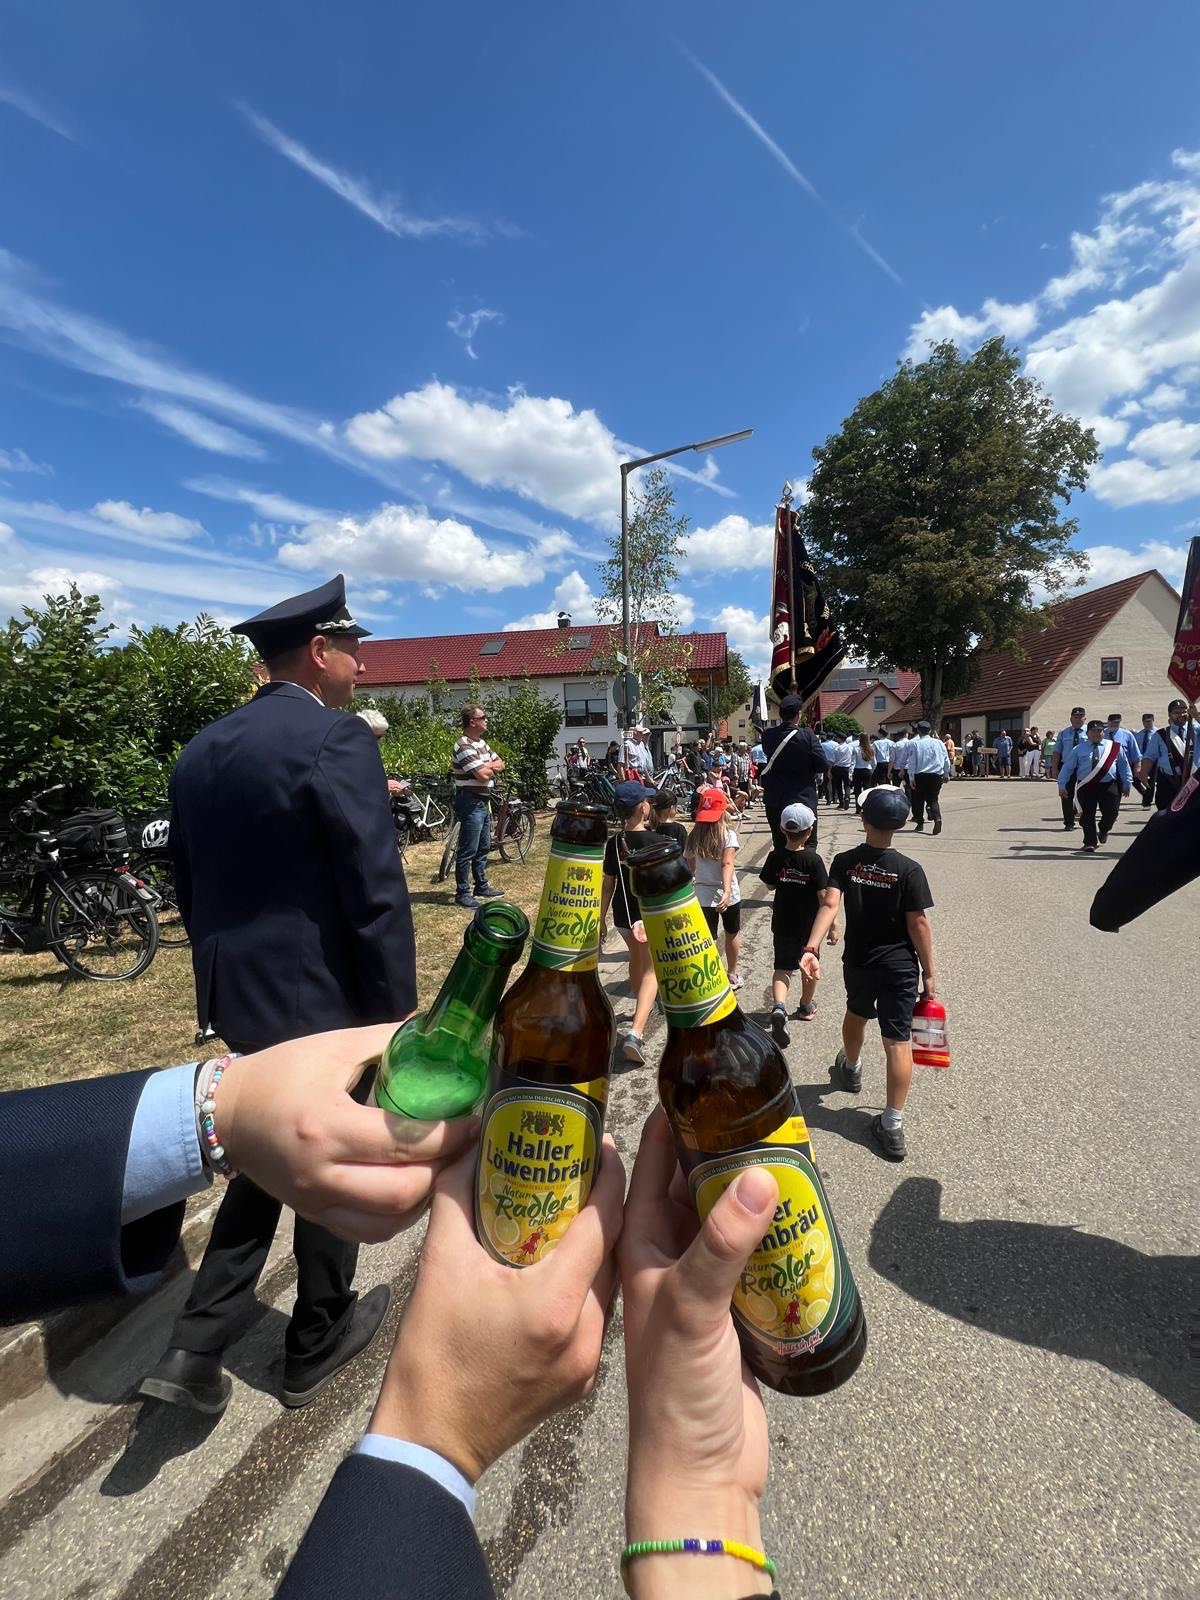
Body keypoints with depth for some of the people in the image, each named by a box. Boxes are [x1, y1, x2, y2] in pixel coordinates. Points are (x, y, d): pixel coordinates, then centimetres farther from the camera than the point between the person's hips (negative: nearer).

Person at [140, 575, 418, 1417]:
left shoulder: (201, 749, 6)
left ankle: (197, 1345, 29)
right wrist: (399, 1009, -11)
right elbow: (377, 892, -22)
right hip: (323, 998, -7)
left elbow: (192, 887, 12)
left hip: (237, 995, 7)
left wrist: (224, 976, 22)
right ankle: (317, 1342, 37)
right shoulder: (338, 739, -18)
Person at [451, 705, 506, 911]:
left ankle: (482, 887, 28)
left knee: (483, 848, 17)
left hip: (483, 801, 10)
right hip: (471, 803, -10)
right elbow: (483, 775, -24)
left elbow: (500, 764, 12)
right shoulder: (464, 746, -18)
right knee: (468, 851, -4)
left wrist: (487, 766, -8)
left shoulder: (481, 742, 13)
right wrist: (492, 768, -3)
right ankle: (462, 894, 3)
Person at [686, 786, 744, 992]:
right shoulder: (728, 835, -13)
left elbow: (690, 867, 8)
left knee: (707, 940, 9)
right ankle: (732, 975, 36)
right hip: (727, 894, -2)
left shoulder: (693, 837, -2)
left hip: (703, 895, 2)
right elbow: (727, 864, -25)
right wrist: (727, 891, -33)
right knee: (732, 934, 21)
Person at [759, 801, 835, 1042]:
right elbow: (824, 896, -16)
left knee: (783, 967, 10)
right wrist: (832, 927, -9)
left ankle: (779, 1006, -15)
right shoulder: (813, 860, -18)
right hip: (809, 924, -1)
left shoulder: (775, 857, -10)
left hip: (782, 923, 1)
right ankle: (805, 1007, 39)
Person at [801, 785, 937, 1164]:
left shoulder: (844, 861, -8)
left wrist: (811, 948, -27)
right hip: (899, 966, -3)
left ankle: (851, 1069, 54)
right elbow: (918, 924, -13)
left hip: (857, 961, 3)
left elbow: (829, 905, -20)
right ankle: (892, 1125, 5)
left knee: (856, 1015, 29)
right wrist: (929, 972, -5)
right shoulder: (909, 870, -14)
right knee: (897, 1042, 3)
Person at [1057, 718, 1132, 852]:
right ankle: (1089, 843, 10)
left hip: (1109, 786, 1)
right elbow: (1067, 767, 7)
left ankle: (1104, 829, 31)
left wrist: (1126, 783, 8)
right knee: (1087, 816, -1)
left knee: (1111, 812, -4)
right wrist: (1062, 785, 3)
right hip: (1086, 787, -1)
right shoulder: (1079, 749, 6)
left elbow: (1124, 766, 13)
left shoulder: (1114, 747, 9)